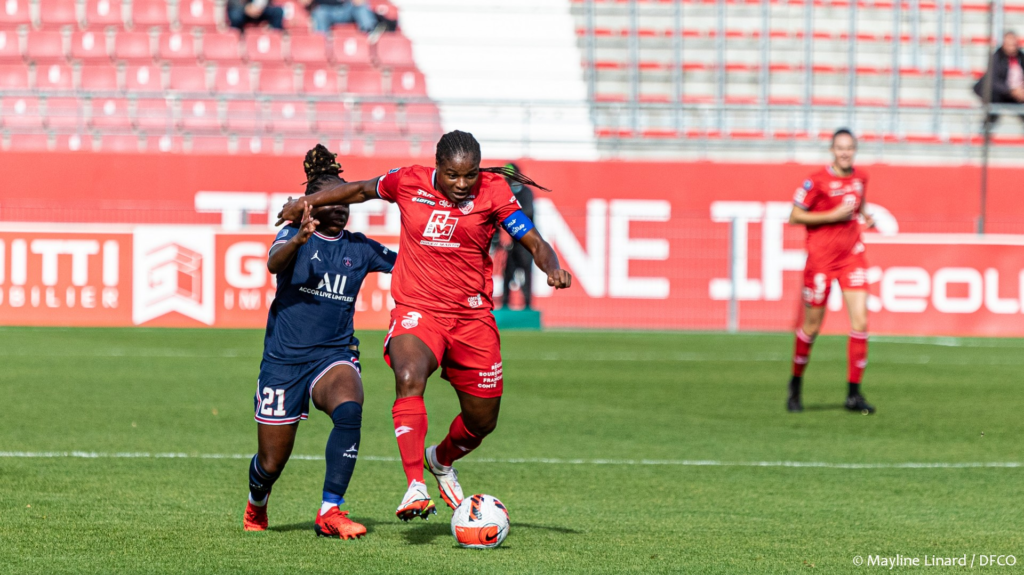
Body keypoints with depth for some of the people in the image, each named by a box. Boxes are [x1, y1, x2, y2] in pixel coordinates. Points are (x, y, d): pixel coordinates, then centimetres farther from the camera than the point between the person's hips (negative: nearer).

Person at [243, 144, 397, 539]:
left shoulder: (360, 249, 5)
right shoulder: (294, 235, -5)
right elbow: (274, 262, -27)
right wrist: (298, 240, -48)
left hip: (334, 355, 2)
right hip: (284, 358, -2)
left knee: (349, 408, -34)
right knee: (272, 463, 6)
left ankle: (330, 512, -30)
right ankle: (256, 503, 44)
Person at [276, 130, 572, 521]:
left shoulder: (493, 192, -5)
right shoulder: (409, 182, -3)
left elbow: (534, 242, -6)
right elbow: (361, 190, 15)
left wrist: (553, 268, -27)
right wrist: (305, 203, 13)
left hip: (473, 317, 2)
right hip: (417, 312, -2)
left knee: (482, 421, 11)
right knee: (409, 379, -34)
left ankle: (441, 460, 46)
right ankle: (415, 486, -38)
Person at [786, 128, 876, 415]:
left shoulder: (860, 178, 6)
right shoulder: (817, 181, -11)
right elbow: (795, 217, -10)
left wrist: (865, 216, 4)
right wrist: (833, 215, -17)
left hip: (851, 254, 4)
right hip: (821, 258, -4)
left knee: (860, 321, -8)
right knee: (812, 326, 4)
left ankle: (854, 393, -3)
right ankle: (796, 384, 27)